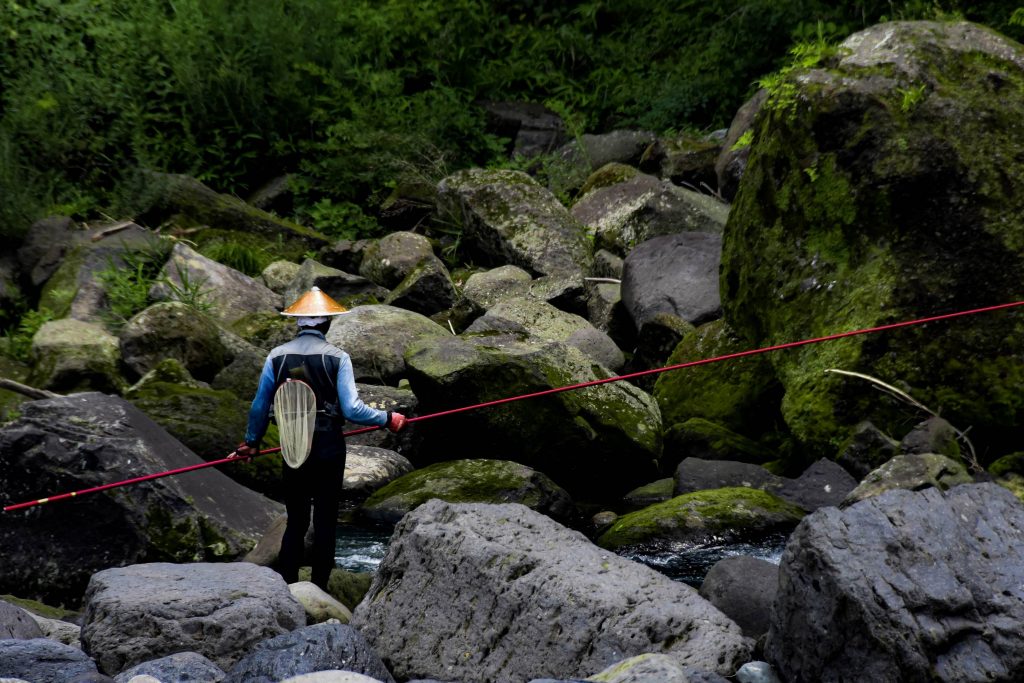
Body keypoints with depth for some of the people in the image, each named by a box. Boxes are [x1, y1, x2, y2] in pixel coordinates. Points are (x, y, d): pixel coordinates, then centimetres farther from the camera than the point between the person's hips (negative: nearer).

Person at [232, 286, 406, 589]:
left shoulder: (277, 357, 2)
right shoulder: (337, 357, -8)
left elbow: (260, 406, 8)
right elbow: (352, 410, -13)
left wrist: (252, 442, 23)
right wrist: (388, 419, 2)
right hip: (328, 449, -3)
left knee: (295, 522, 11)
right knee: (325, 523, 6)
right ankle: (319, 590, 8)